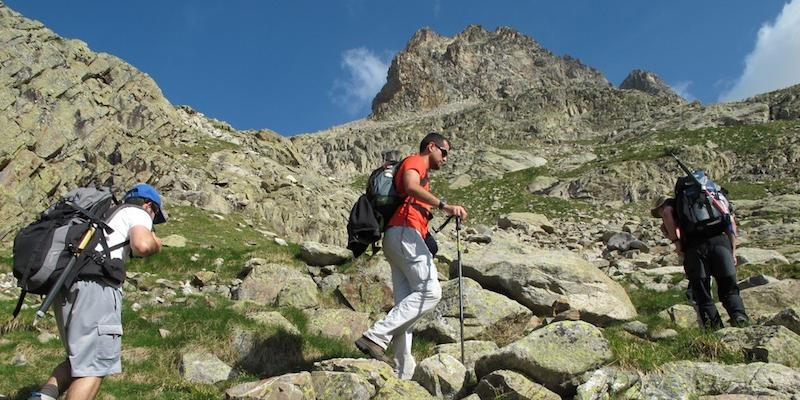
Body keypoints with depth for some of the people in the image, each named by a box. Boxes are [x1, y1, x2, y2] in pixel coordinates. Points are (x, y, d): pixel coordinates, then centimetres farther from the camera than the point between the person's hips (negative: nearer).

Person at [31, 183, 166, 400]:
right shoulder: (138, 213, 9)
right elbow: (142, 245, -12)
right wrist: (155, 244, 11)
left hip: (65, 285, 8)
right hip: (95, 285, -8)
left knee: (80, 358, 18)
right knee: (95, 366, -4)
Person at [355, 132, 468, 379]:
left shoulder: (422, 176, 34)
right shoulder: (415, 162, 5)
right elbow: (410, 187, -19)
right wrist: (444, 206, -28)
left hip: (396, 238, 10)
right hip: (405, 232, -10)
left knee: (407, 302, 2)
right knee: (430, 291, -18)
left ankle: (403, 373, -1)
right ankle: (376, 337, -23)